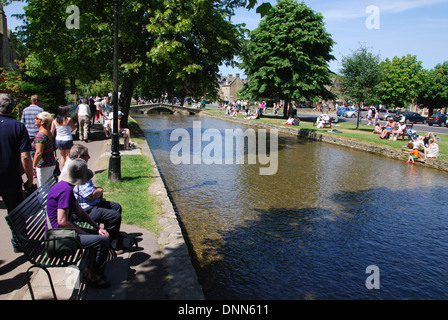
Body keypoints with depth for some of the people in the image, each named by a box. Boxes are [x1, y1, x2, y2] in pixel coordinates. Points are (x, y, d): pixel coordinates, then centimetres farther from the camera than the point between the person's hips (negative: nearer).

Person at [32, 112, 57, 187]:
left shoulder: (40, 135, -18)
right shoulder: (49, 133, 9)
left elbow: (38, 153, -24)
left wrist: (33, 167, -20)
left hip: (43, 165, -9)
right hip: (52, 163, 9)